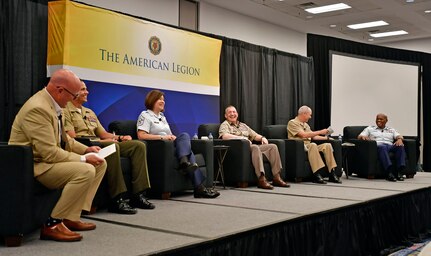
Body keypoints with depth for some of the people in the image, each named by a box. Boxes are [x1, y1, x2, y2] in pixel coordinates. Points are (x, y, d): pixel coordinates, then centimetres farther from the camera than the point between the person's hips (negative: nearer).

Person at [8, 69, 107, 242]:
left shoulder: (52, 103, 7)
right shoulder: (37, 109, -24)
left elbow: (63, 139, 18)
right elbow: (49, 152, -27)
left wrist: (85, 149, 4)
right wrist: (83, 159, -20)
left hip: (46, 159, 10)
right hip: (32, 166, -10)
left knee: (100, 164, 6)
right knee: (86, 170, -29)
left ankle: (71, 217, 5)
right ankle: (53, 224, -16)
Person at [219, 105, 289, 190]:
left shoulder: (243, 125, 31)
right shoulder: (225, 125, 8)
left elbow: (254, 135, 28)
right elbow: (225, 136, -14)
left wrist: (262, 138, 5)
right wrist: (242, 138, -22)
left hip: (250, 147, 7)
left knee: (273, 146, -13)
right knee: (255, 147, -37)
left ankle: (276, 178, -19)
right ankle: (261, 179, -44)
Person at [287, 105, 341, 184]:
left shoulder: (306, 125, 23)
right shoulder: (292, 123, -4)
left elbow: (313, 136, 26)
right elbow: (303, 135, -15)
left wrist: (326, 138, 18)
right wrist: (320, 132, -12)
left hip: (308, 146, 8)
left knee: (327, 145, -14)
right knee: (312, 145, -38)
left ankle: (332, 174, -20)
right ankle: (317, 175, -41)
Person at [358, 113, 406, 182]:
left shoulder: (391, 130, 30)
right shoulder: (370, 128, 25)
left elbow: (399, 136, 13)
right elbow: (359, 136, 12)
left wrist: (399, 139, -12)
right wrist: (363, 137, -14)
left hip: (390, 146, 3)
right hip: (377, 146, -3)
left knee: (400, 146, -31)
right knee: (382, 147, -40)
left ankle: (399, 172, -38)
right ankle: (389, 172, -51)